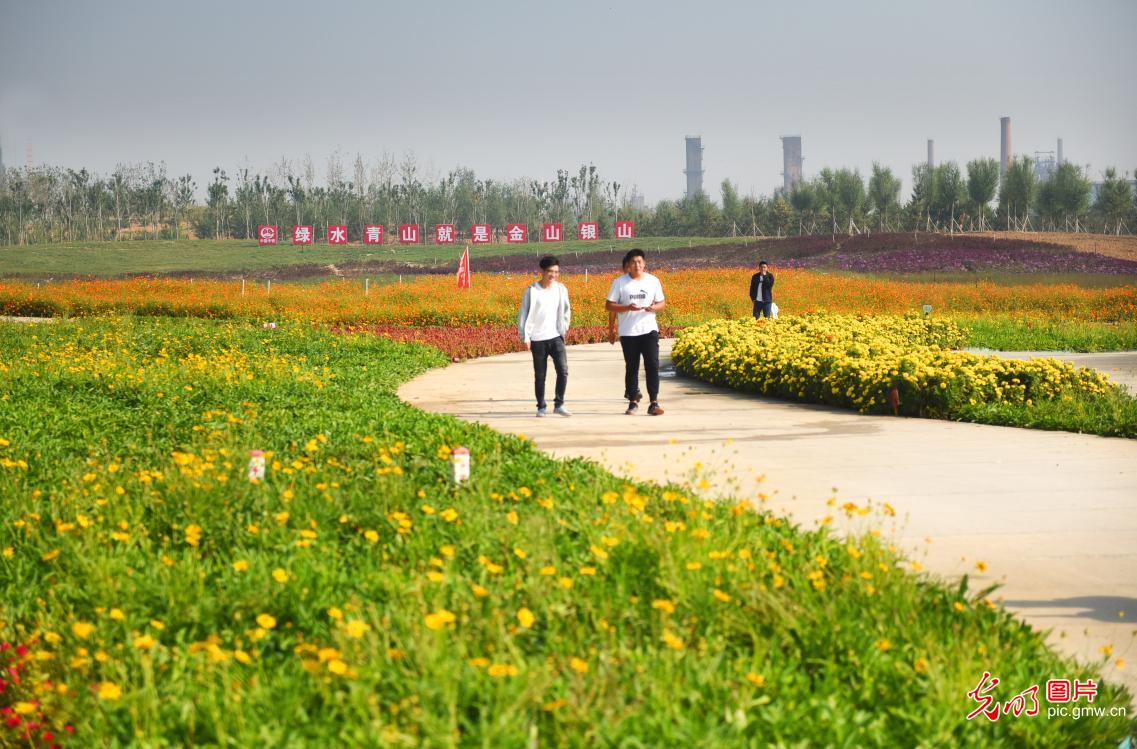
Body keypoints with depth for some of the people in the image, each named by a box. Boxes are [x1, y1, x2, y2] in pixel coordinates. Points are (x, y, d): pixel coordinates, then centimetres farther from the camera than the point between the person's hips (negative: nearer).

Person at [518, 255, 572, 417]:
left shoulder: (561, 289, 4)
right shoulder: (532, 291, -6)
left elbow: (566, 311, 16)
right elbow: (524, 314, -4)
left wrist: (564, 328, 9)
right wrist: (525, 337, -7)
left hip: (556, 337, 2)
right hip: (538, 339, -2)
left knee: (563, 369, -12)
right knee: (540, 375, 5)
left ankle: (559, 404, -4)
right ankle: (541, 407, 14)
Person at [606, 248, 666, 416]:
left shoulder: (653, 281, 4)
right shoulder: (619, 283, -1)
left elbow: (661, 303, 12)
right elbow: (609, 306, -1)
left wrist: (654, 307, -13)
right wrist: (627, 308, -17)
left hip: (649, 330, 1)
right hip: (628, 332, 0)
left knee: (652, 365, -8)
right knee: (631, 367, 6)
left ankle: (654, 403, -8)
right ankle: (633, 402, 17)